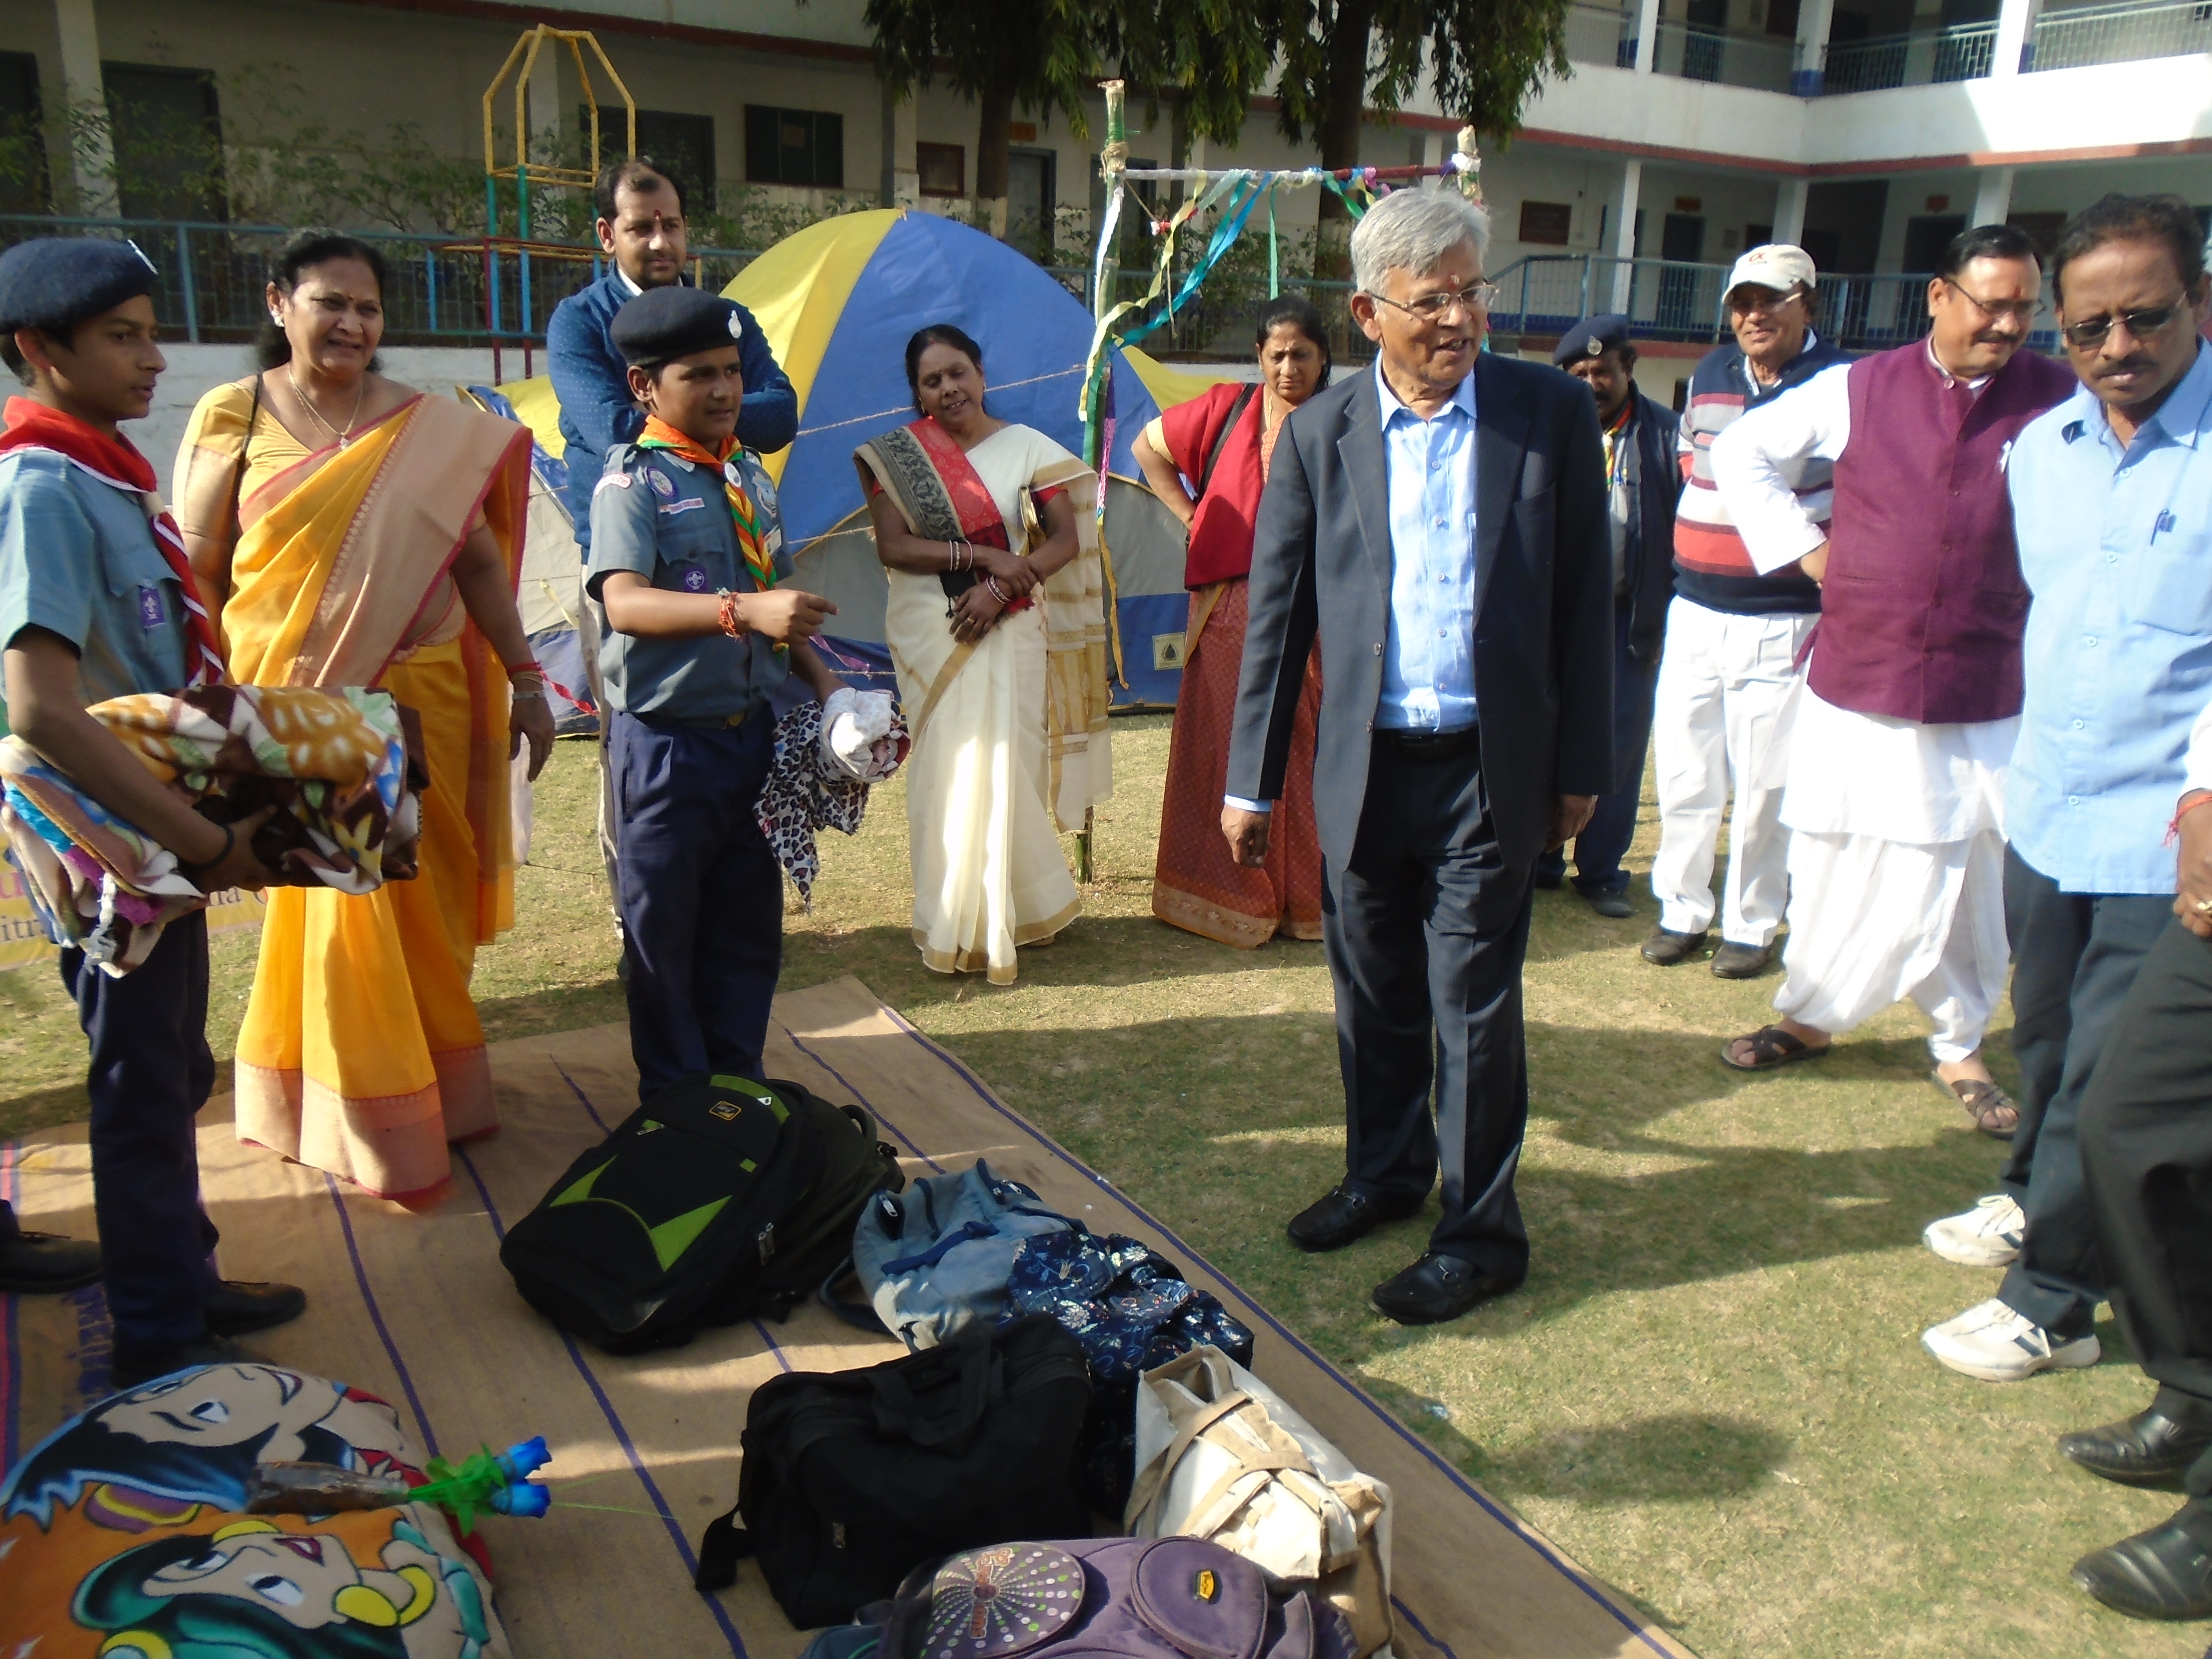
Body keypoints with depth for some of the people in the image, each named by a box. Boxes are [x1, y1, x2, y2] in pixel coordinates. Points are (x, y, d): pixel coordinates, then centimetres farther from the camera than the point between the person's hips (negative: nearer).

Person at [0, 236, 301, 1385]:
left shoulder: (105, 474, 8)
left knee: (171, 1072, 19)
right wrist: (205, 841, -27)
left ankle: (181, 1280, 35)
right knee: (144, 1087, 3)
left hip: (162, 835, 8)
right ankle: (158, 1340, 18)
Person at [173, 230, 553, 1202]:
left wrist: (524, 678, 3)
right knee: (339, 900, 3)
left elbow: (480, 559, 6)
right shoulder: (234, 416, -1)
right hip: (296, 701, -2)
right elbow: (197, 572, 0)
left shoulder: (432, 429, 4)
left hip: (421, 696, 2)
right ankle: (369, 1120, 19)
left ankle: (433, 1080, 29)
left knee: (422, 899, 10)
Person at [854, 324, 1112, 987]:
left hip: (1008, 629, 0)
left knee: (1005, 764, -2)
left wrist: (1000, 589, -15)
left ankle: (1007, 911, 12)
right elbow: (892, 546, -6)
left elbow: (1067, 540, -1)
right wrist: (984, 555, -16)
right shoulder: (897, 455, 3)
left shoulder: (1027, 447, 3)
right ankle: (954, 923, 6)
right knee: (948, 767, -2)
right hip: (930, 633, 0)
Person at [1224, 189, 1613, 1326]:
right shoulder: (1320, 433, 3)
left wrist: (1581, 766, -1)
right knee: (1372, 997, 16)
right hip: (1364, 766, 3)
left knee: (1473, 1009, 3)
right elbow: (1277, 614, 5)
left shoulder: (1553, 414, -1)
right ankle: (1386, 1169, 37)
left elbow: (1583, 600, 1)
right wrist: (1252, 780, 4)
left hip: (1489, 769, -2)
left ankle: (1480, 1233, 19)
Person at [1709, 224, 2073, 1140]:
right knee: (1833, 860, 10)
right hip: (1854, 681, 1)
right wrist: (1802, 545, 4)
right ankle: (1809, 1014, 29)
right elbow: (1741, 451, 12)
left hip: (1985, 695, -1)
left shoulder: (2060, 399, -2)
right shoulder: (1860, 389, 2)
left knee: (1971, 878, 5)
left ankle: (1959, 1048, 24)